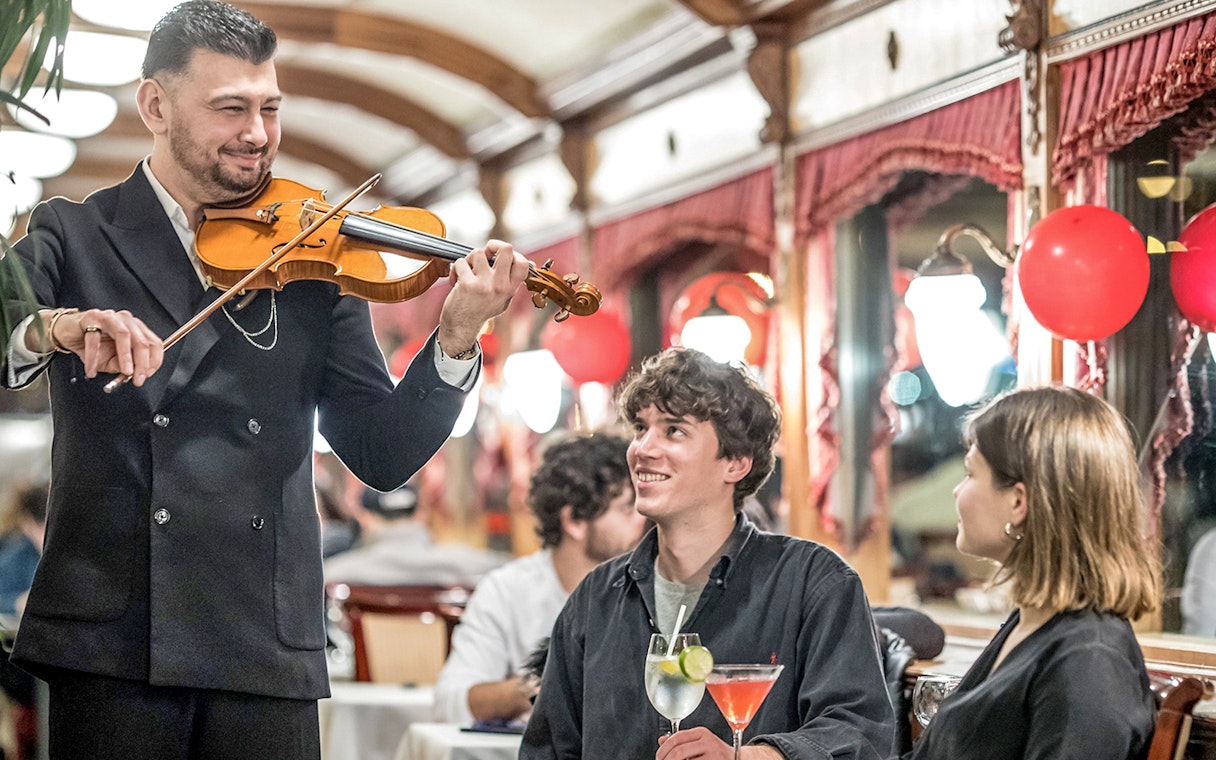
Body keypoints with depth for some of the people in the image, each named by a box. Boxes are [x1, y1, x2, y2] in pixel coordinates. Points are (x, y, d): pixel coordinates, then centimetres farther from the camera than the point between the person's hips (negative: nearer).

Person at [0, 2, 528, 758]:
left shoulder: (313, 266, 10)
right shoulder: (75, 237, 6)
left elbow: (382, 455, 6)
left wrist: (456, 339, -9)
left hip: (269, 653, 2)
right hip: (112, 642, -2)